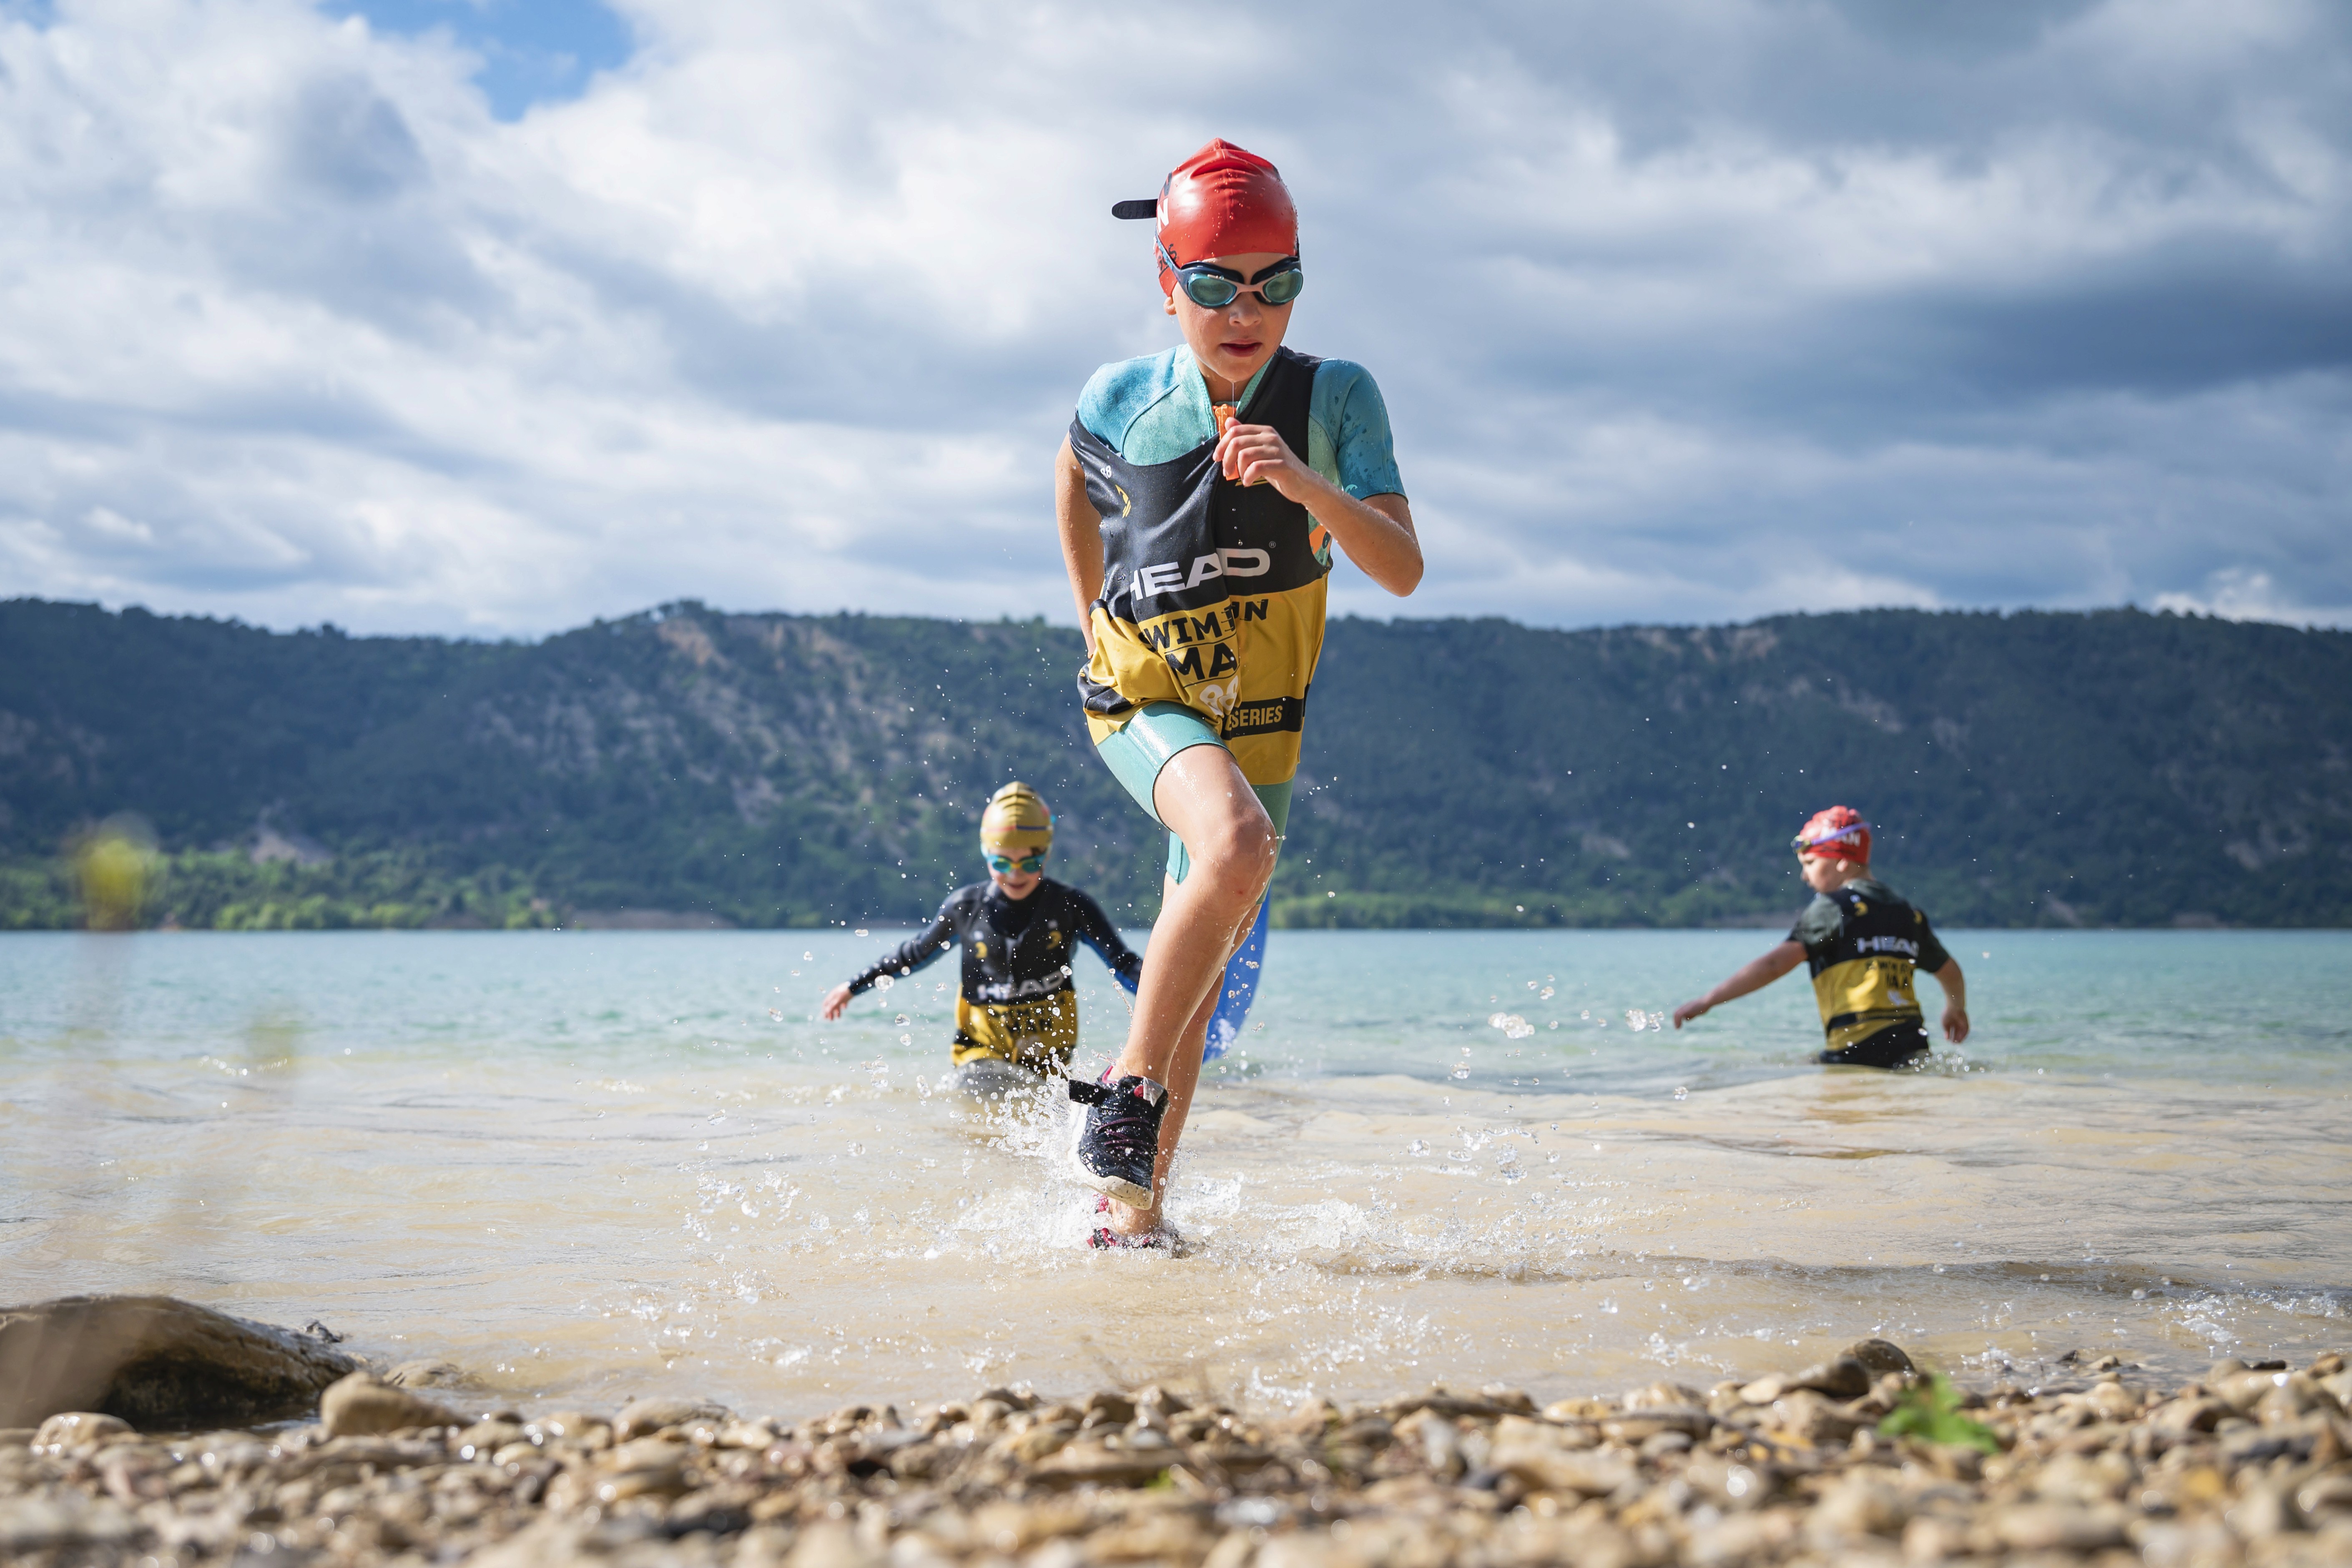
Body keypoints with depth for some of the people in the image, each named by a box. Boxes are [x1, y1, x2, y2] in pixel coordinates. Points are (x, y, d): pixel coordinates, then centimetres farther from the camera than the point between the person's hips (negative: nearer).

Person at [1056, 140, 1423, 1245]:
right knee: (1239, 844, -32)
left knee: (1199, 966, 8)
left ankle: (1134, 1210, 22)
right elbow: (1074, 478, 17)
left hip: (1256, 719, 2)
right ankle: (1131, 1081, -17)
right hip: (1140, 695, -2)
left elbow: (1402, 570, -18)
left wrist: (1307, 486, -33)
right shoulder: (1121, 401, -7)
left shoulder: (1336, 398, -10)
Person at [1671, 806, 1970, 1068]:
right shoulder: (1906, 912, 18)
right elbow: (1951, 972, 31)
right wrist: (1957, 1008, 54)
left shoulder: (1833, 907, -3)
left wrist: (1707, 1002, -10)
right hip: (1913, 1049, 7)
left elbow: (1775, 964, -12)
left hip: (1861, 1050, -7)